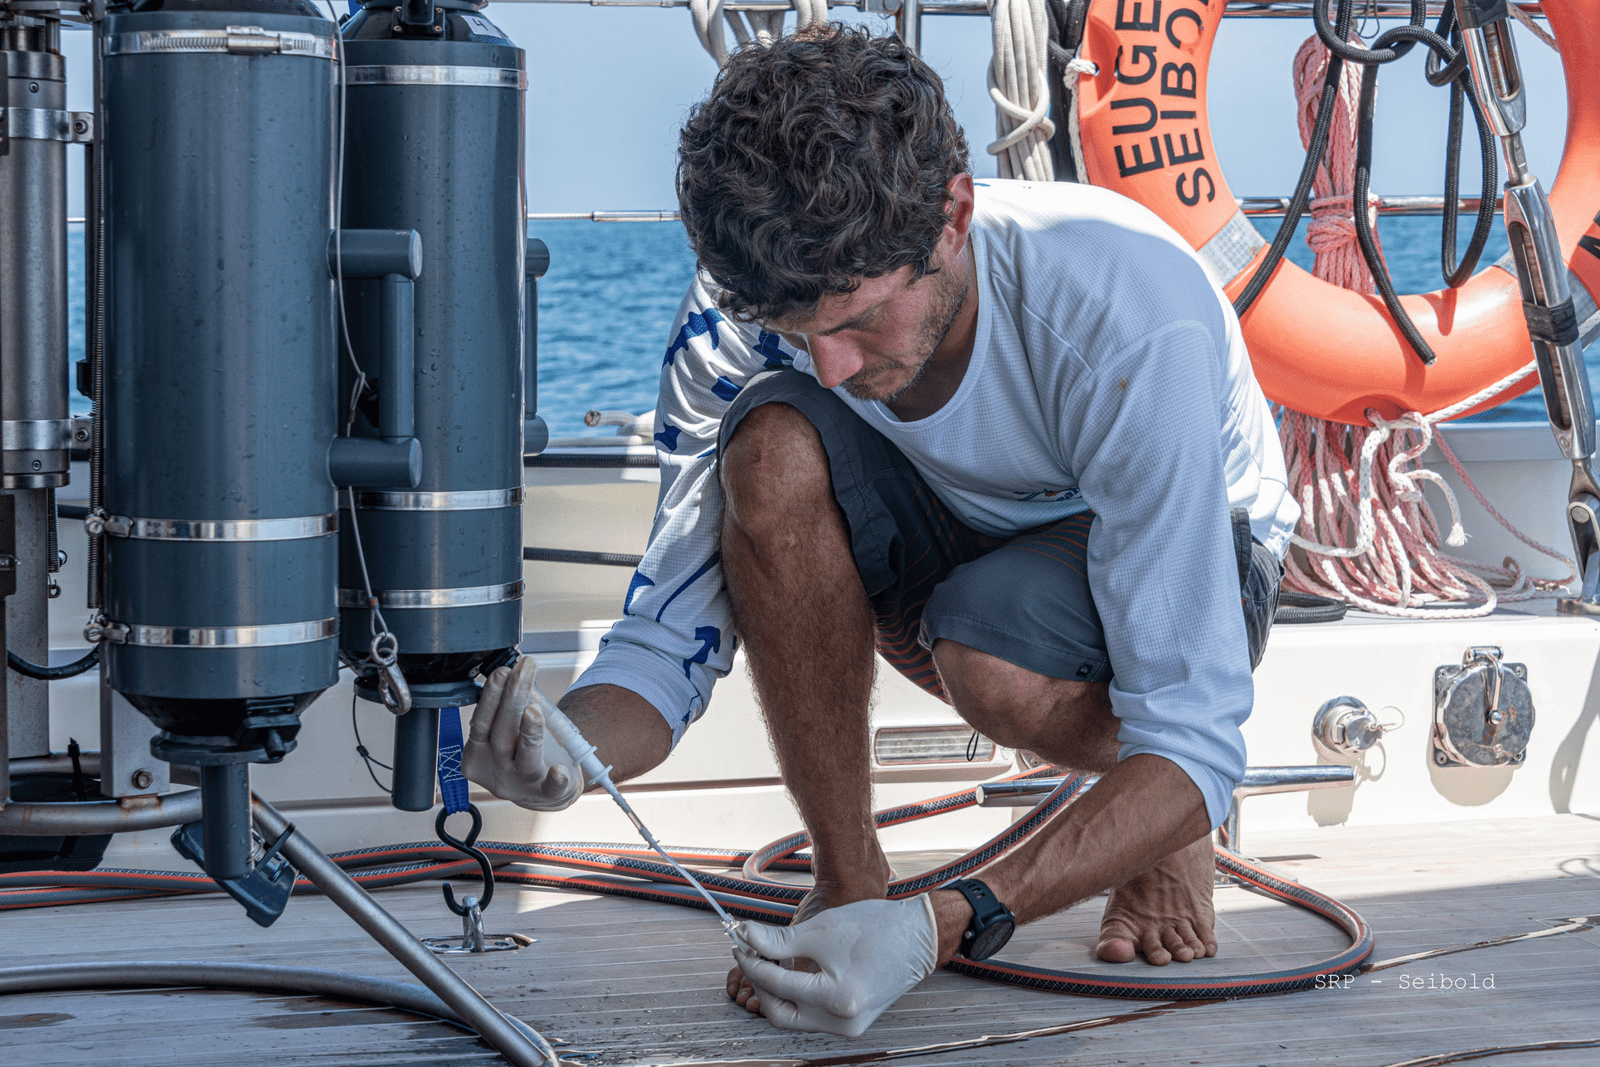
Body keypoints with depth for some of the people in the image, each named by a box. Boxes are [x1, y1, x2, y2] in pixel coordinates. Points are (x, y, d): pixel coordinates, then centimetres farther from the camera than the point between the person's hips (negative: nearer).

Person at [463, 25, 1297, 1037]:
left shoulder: (1134, 317, -38)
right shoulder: (737, 322, -25)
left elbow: (1195, 746, -37)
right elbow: (670, 634, -19)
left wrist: (941, 926, -49)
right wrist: (569, 748, -44)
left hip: (1183, 553, -3)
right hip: (955, 536, 4)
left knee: (992, 661, -38)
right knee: (776, 443, -30)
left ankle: (1169, 828, -3)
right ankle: (848, 879, -15)